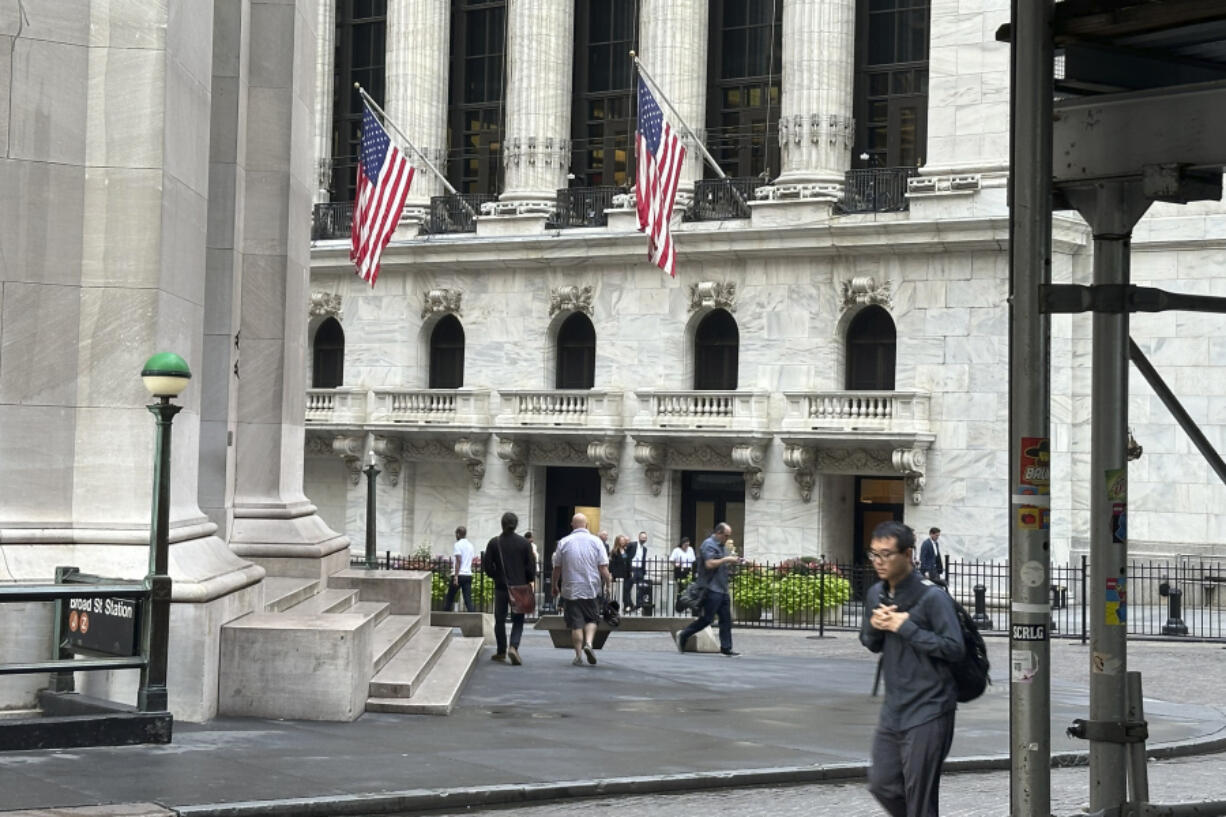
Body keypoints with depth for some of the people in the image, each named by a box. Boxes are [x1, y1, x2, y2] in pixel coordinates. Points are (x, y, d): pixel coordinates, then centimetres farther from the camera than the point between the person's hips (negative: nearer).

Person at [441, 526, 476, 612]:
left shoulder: (458, 545, -7)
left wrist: (456, 577, -18)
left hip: (459, 575, -6)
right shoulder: (470, 545, 14)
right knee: (468, 600, 0)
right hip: (468, 575, 6)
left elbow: (458, 561, -15)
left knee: (449, 598, 9)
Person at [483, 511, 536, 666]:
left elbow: (487, 565, -2)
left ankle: (501, 652, 17)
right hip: (520, 586, 0)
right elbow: (531, 565, -3)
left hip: (501, 587, 0)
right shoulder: (524, 543, -3)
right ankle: (513, 647, -15)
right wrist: (530, 581, 11)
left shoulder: (494, 543, -4)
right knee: (518, 620, 6)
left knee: (500, 620, 12)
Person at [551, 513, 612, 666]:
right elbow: (603, 567, -6)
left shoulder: (564, 543, 0)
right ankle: (588, 643, -10)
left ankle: (579, 656, 2)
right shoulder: (595, 541, -1)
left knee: (576, 624, 3)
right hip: (591, 588, 0)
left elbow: (557, 568, 5)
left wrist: (555, 585, 17)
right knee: (591, 619, 14)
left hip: (571, 589, 0)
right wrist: (608, 582, 7)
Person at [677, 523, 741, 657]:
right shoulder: (709, 545, -11)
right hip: (711, 589, -10)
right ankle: (683, 636, 6)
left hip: (722, 589, 10)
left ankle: (726, 648, 6)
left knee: (726, 619, 5)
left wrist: (731, 560, 12)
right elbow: (709, 564, -23)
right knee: (708, 618, -8)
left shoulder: (720, 546, 20)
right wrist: (726, 559, -18)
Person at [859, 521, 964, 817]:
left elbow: (954, 648, -19)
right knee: (882, 786, 11)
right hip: (893, 710, 7)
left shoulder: (932, 597, -14)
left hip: (927, 712, -7)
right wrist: (874, 625, -5)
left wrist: (904, 626, -20)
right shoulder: (876, 594, 8)